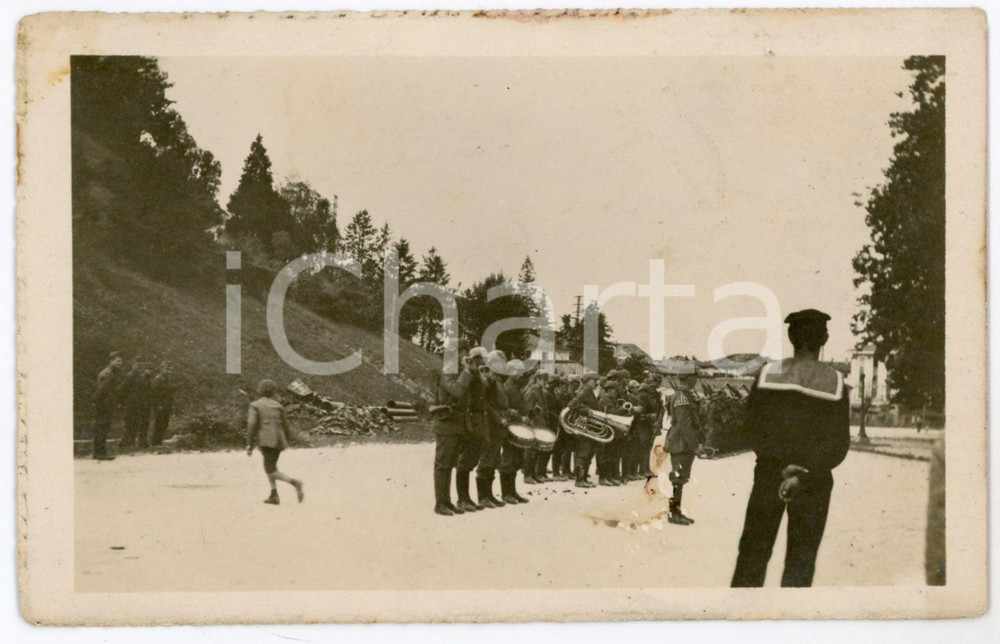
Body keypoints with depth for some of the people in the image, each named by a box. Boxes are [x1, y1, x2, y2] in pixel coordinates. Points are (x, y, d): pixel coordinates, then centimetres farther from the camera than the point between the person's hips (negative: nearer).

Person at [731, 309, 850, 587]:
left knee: (752, 554, 11)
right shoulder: (835, 383, -8)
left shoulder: (768, 374, -7)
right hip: (815, 481, -1)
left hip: (769, 474, 1)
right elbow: (838, 446, -11)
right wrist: (803, 476, -15)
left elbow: (752, 429, -7)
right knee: (800, 562, 9)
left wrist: (781, 467, -9)